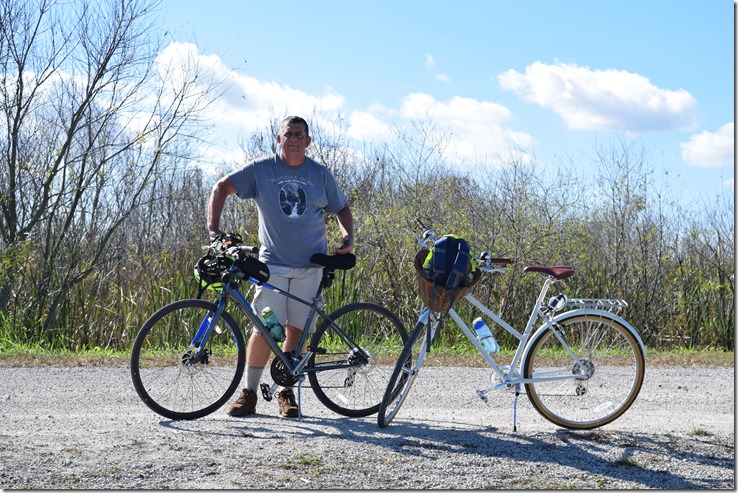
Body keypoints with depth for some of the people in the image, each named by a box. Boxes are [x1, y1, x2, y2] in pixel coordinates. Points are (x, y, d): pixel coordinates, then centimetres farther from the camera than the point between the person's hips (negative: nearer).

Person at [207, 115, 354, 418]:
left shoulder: (320, 175, 9)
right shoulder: (262, 169, 3)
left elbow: (341, 209, 19)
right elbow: (222, 188, 1)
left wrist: (348, 237, 0)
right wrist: (213, 229, -12)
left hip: (310, 265, 2)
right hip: (272, 263, -2)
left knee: (297, 329, 1)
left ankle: (286, 392, 14)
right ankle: (249, 393, 1)